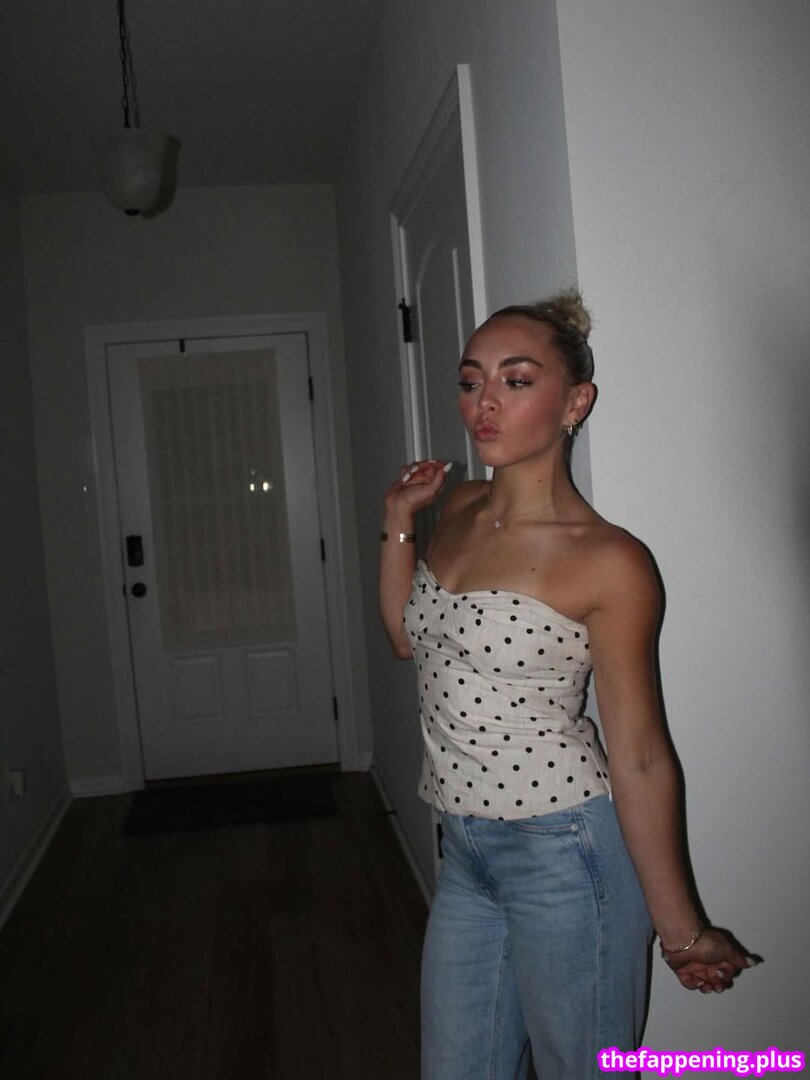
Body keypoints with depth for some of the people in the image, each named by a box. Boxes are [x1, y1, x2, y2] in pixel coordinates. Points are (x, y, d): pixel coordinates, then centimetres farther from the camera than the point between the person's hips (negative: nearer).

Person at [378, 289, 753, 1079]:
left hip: (564, 853, -6)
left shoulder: (606, 561, -16)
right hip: (465, 851, 7)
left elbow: (639, 755, -12)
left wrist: (682, 930, -8)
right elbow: (407, 637, 19)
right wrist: (398, 520, 10)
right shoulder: (459, 510, 4)